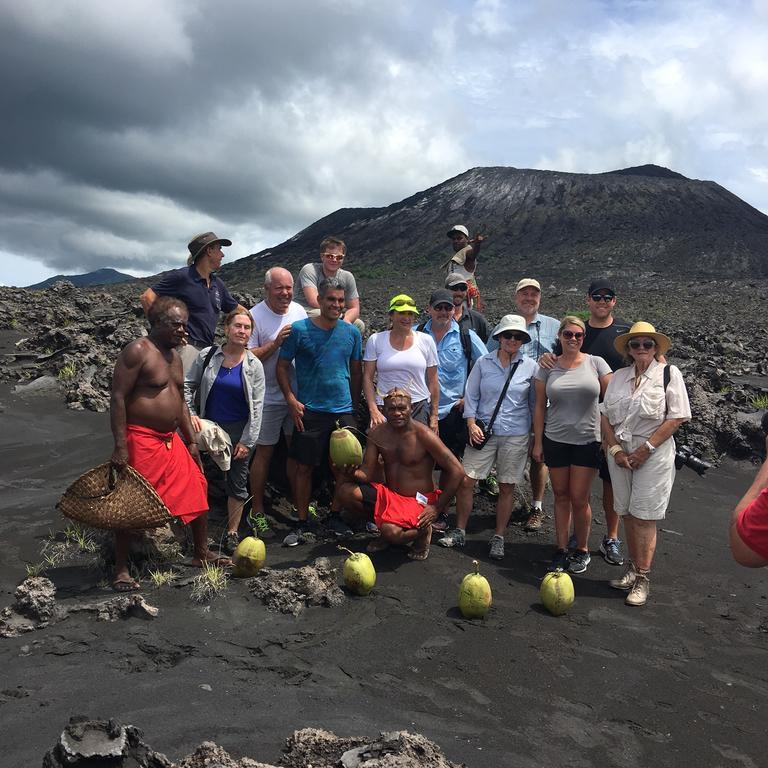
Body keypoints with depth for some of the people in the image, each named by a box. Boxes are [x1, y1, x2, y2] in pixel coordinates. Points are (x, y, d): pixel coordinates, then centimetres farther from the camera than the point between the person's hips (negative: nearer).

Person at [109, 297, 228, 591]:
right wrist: (120, 446, -21)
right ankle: (121, 570, 12)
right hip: (140, 441, -8)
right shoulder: (137, 351, -12)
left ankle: (201, 553, 26)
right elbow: (118, 398, -16)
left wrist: (191, 441, 18)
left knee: (197, 492, 10)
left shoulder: (174, 356, 14)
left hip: (171, 440, 8)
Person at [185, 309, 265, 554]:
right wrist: (190, 413, -7)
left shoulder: (254, 365, -3)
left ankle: (232, 534, 22)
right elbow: (187, 385, 7)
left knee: (237, 483, 7)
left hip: (239, 431, 0)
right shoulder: (207, 356, -2)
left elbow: (256, 406, -4)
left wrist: (247, 441, -8)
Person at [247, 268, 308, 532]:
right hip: (269, 398, -5)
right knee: (265, 451, 4)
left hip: (298, 394, 5)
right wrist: (276, 342, -22)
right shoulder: (255, 316, -11)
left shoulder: (299, 311, 4)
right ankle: (257, 510, 16)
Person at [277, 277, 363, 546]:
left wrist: (354, 404, 14)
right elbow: (282, 366, 0)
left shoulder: (352, 332, 5)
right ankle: (302, 523, 15)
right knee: (304, 467, 2)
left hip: (344, 411, 3)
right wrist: (291, 400, -10)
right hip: (309, 412, -3)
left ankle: (335, 516, 26)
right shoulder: (299, 330, -4)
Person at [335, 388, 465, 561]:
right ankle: (385, 524, 7)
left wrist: (437, 508, -16)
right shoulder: (377, 433, -4)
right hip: (389, 494, 5)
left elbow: (457, 471, -16)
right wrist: (353, 473, -29)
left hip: (419, 500, -5)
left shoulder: (423, 435, -18)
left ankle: (422, 531, 4)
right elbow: (367, 473, -4)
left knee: (392, 532, -32)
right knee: (345, 491, -16)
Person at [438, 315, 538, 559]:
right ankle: (459, 532, 14)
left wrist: (536, 435, 8)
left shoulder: (530, 367, 2)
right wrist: (471, 423, -6)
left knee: (507, 487, 7)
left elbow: (535, 403, 9)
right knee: (465, 481, -3)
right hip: (483, 431, 0)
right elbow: (471, 395, 5)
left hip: (516, 435, 0)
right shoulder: (483, 363, 2)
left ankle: (498, 538, 21)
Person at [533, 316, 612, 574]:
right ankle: (561, 549, 21)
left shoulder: (596, 363, 0)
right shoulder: (548, 367, 3)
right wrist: (537, 443, 3)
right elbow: (540, 407, 6)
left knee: (579, 499, 0)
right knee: (561, 496, 10)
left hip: (588, 441, -1)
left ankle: (582, 550, 19)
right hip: (556, 441, 2)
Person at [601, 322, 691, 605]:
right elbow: (606, 417, 10)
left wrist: (646, 448, -12)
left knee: (644, 517, -4)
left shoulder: (669, 374, -2)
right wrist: (615, 450, -4)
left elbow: (677, 417, -8)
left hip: (653, 455, -4)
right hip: (620, 453, 4)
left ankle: (643, 578, 5)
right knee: (627, 514, 10)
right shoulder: (619, 376, 10)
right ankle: (633, 569, 23)